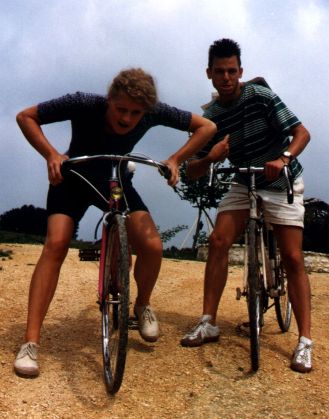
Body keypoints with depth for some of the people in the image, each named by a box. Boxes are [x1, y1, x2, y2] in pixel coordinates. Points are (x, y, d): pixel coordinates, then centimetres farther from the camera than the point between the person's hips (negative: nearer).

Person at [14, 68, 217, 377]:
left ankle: (142, 306, 14)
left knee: (152, 246, -18)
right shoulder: (84, 104, -30)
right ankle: (30, 342, -19)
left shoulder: (154, 112, -25)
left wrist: (175, 159, -26)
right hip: (72, 179, -2)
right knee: (56, 245, -24)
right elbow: (25, 117, -20)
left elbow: (206, 127, -14)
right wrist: (51, 154, -34)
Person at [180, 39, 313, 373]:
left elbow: (301, 133, -16)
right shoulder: (211, 117, -4)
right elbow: (192, 172, -4)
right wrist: (209, 158, -26)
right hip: (244, 184, 4)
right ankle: (208, 323, -4)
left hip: (282, 184, -3)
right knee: (218, 241, -14)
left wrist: (283, 159, -36)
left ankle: (304, 341, -5)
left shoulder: (260, 96, -15)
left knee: (292, 258, -11)